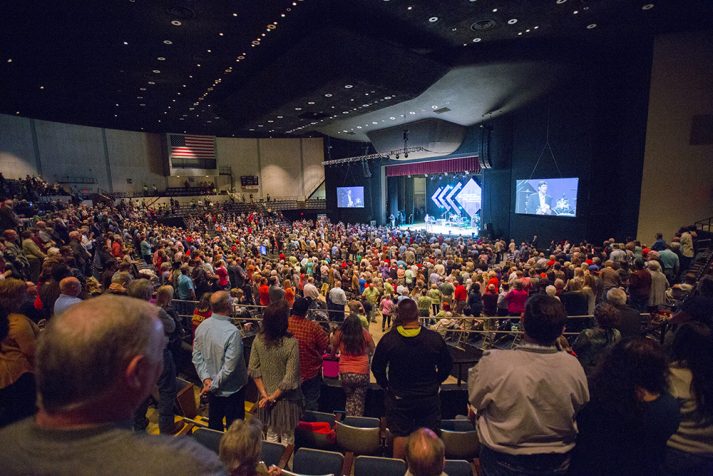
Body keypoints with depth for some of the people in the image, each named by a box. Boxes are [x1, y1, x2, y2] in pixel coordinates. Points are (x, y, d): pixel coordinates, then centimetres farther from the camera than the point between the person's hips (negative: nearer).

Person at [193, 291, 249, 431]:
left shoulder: (202, 326, -10)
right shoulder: (232, 332, -31)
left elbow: (197, 356, -3)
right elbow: (230, 366, -27)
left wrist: (206, 378, -5)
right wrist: (213, 385, -13)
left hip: (212, 390, 6)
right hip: (232, 389, -6)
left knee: (214, 424, 26)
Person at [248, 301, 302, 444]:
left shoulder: (258, 340, -12)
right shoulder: (291, 343, -26)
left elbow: (253, 370, -6)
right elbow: (290, 378, -23)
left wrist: (264, 394, -2)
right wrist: (272, 398, -11)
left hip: (266, 397, 4)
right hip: (286, 399, -4)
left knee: (271, 434, 25)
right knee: (287, 438, 17)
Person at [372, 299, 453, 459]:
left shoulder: (388, 339, -14)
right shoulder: (435, 338, -13)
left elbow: (376, 367, -4)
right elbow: (447, 366, 1)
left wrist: (386, 385, 11)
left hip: (398, 397, 0)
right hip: (429, 397, 1)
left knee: (400, 435, 13)